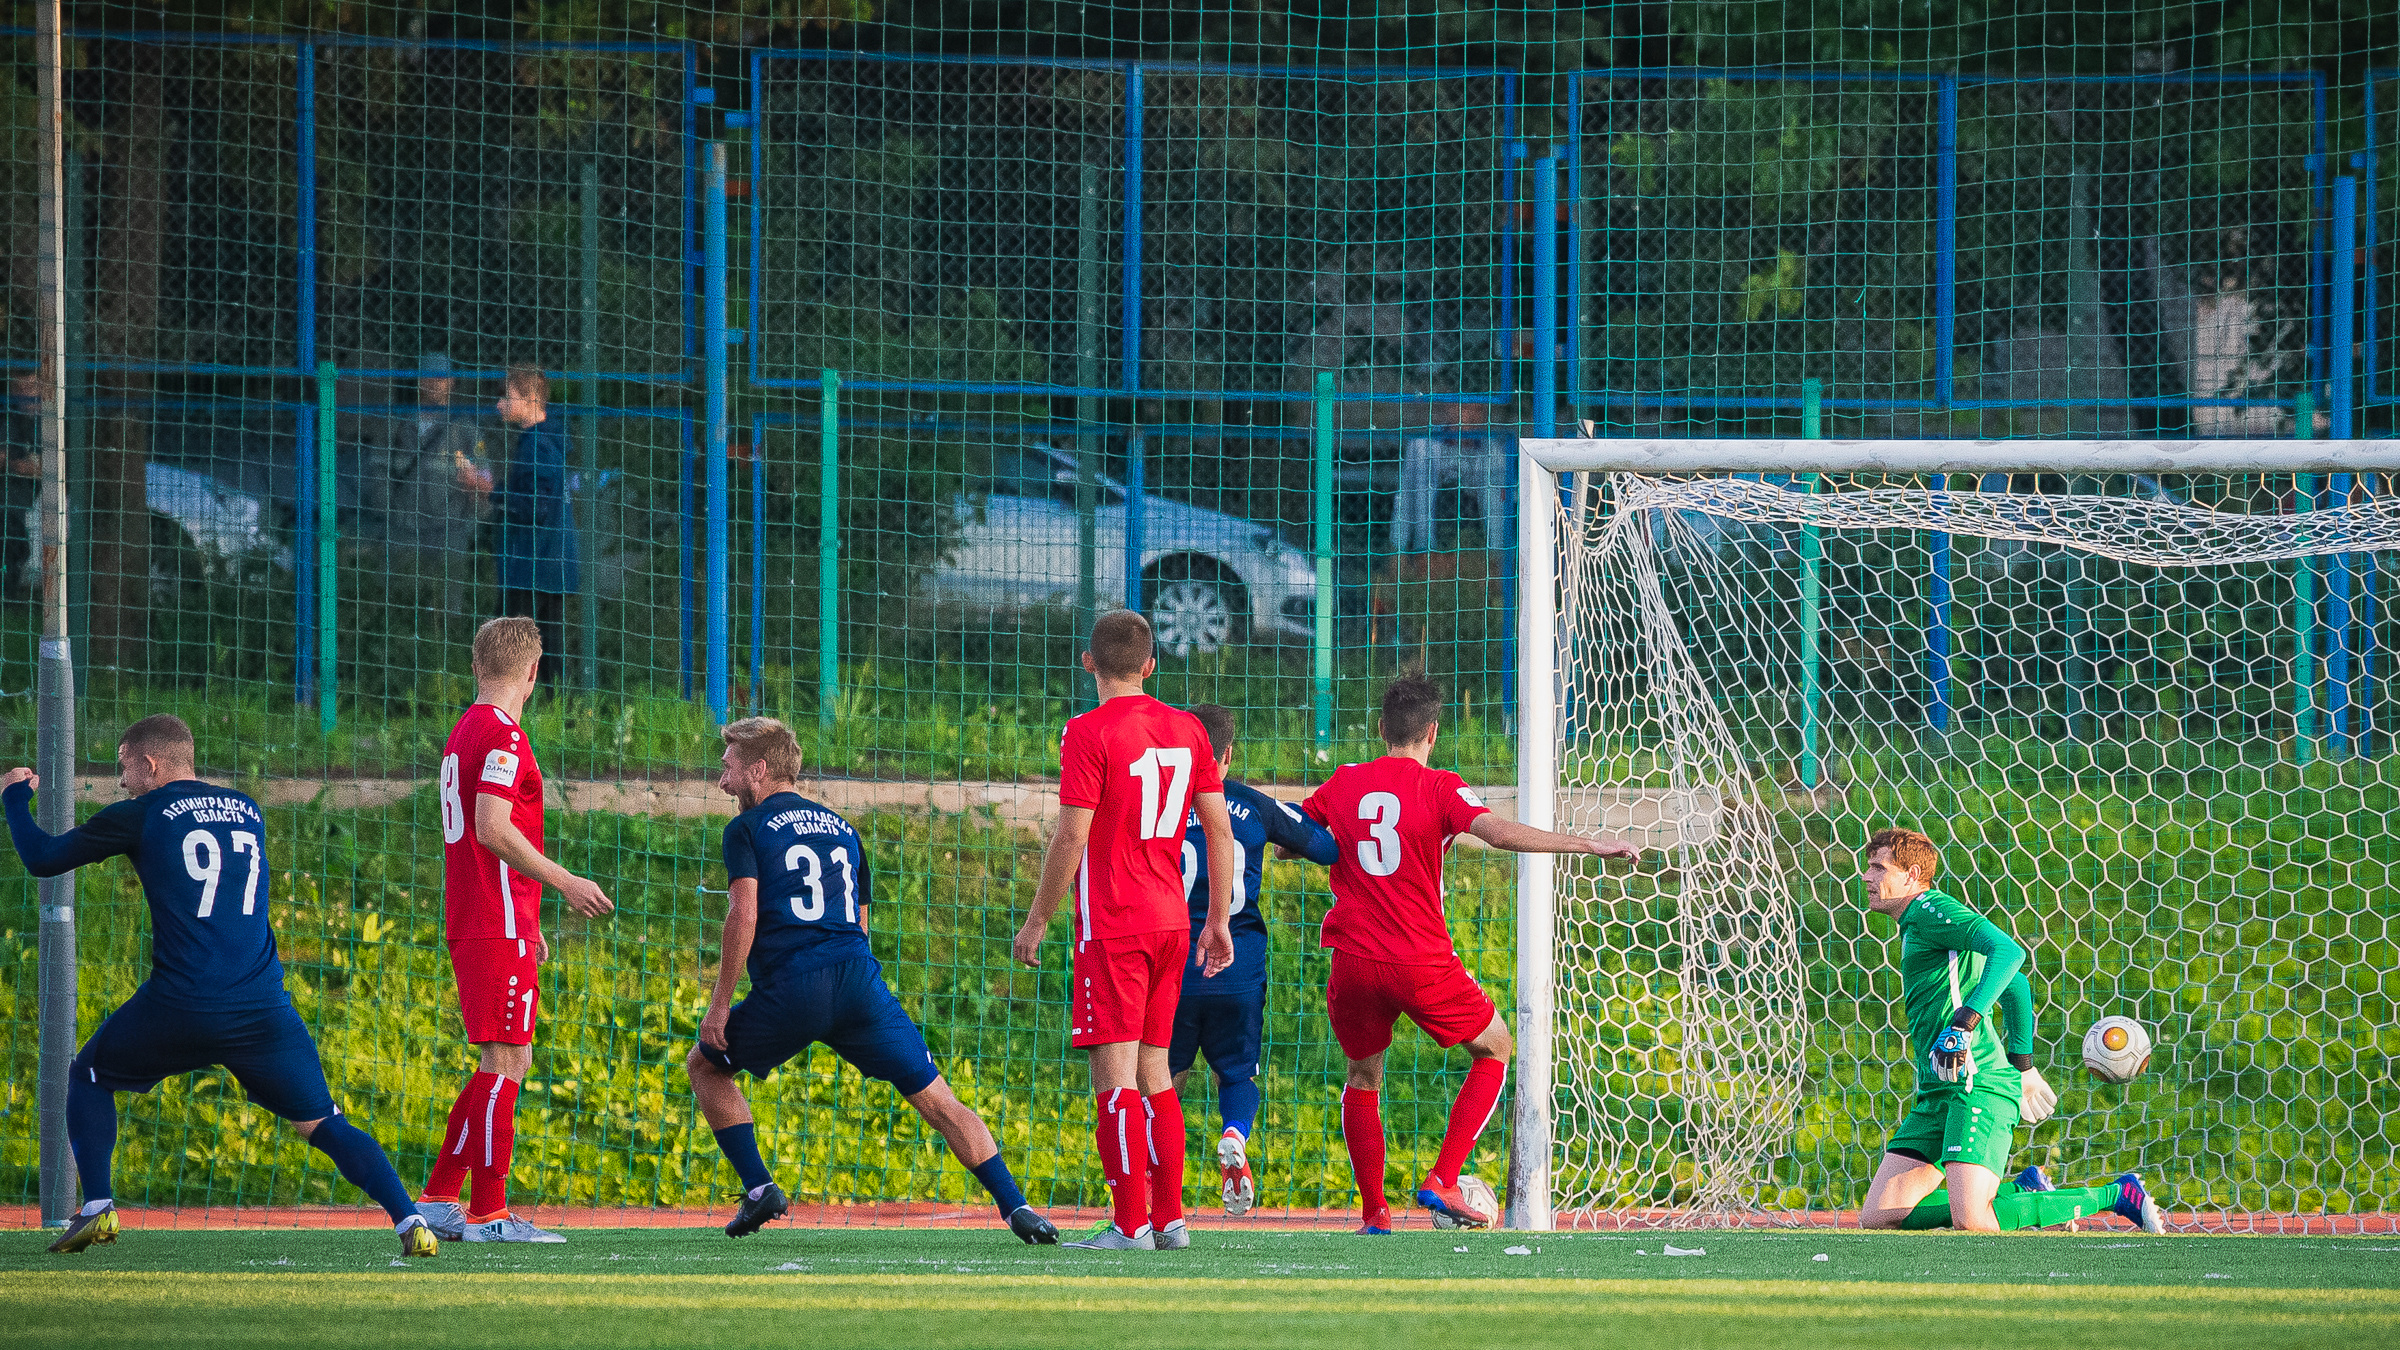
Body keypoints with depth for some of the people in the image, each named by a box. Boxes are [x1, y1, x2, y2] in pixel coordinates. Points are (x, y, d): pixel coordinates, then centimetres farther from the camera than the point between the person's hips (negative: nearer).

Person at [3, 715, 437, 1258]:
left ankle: (96, 1208, 8)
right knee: (323, 1124, 7)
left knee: (88, 1077, 22)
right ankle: (410, 1222, -12)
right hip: (264, 1008, 3)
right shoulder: (248, 811, 17)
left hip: (179, 1008, -3)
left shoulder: (141, 816, 3)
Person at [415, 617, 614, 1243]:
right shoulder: (502, 735, -12)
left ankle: (437, 1199, 13)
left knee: (508, 1062, 13)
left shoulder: (465, 732, 18)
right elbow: (494, 830, -22)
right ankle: (488, 1214, -9)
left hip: (473, 925, 10)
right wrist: (564, 882, -17)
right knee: (505, 1062, -8)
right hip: (499, 930, -10)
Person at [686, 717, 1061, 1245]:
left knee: (704, 1064, 21)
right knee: (936, 1099, 4)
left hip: (790, 989, -4)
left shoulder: (747, 830, 7)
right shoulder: (841, 827, 25)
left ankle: (758, 1187, 9)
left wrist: (719, 1003, -4)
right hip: (860, 978, 4)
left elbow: (743, 915, -7)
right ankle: (1014, 1205, -10)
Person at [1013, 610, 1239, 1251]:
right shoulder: (1187, 729, 9)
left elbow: (1070, 840, -13)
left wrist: (1036, 921, -4)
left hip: (1112, 926, -6)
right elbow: (1219, 831, 11)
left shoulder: (1089, 733, -10)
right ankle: (1169, 1219, 12)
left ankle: (1129, 1224, -11)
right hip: (1171, 921, 6)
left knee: (1115, 1073, -6)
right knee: (1153, 1071, 14)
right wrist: (1218, 921, 18)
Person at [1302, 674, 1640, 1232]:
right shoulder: (1440, 788, -4)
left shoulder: (1344, 783, 7)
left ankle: (1374, 1212, 16)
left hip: (1354, 958, 3)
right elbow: (1499, 832, -19)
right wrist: (1590, 845, -18)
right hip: (1423, 963, -3)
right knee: (1495, 1048, 18)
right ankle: (1442, 1180, 6)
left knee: (1363, 1076, 23)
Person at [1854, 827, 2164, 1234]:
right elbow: (2016, 986, 33)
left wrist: (1965, 1021, -31)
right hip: (1937, 1094, 10)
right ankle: (2022, 1191, 12)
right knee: (1876, 1219, -1)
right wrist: (2022, 1063, 36)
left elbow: (2009, 952, -22)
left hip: (1977, 1086, -10)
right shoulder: (1919, 924, 26)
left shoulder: (1931, 908, -4)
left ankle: (2115, 1196, -5)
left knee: (1971, 1223, -23)